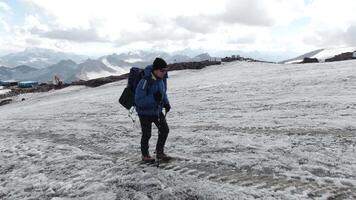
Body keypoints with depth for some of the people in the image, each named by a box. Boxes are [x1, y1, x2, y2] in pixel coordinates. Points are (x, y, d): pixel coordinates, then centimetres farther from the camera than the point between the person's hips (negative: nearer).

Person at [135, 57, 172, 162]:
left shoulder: (162, 79, -7)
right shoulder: (145, 81, -30)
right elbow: (139, 100, -29)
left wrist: (166, 102, -4)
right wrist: (153, 98, -38)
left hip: (157, 110, 7)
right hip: (145, 112, -7)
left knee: (165, 130, 9)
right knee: (146, 134, 8)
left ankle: (160, 152, 29)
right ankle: (145, 155, 31)